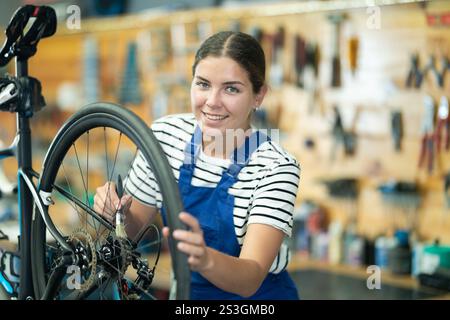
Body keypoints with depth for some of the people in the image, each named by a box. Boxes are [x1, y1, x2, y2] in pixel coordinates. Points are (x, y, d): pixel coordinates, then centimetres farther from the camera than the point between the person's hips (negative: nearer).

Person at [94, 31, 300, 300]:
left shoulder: (276, 167, -18)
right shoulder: (167, 134, -6)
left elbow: (250, 279, -27)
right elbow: (132, 229, 4)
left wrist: (205, 259, -46)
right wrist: (115, 213, -17)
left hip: (259, 297, -3)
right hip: (189, 291, 3)